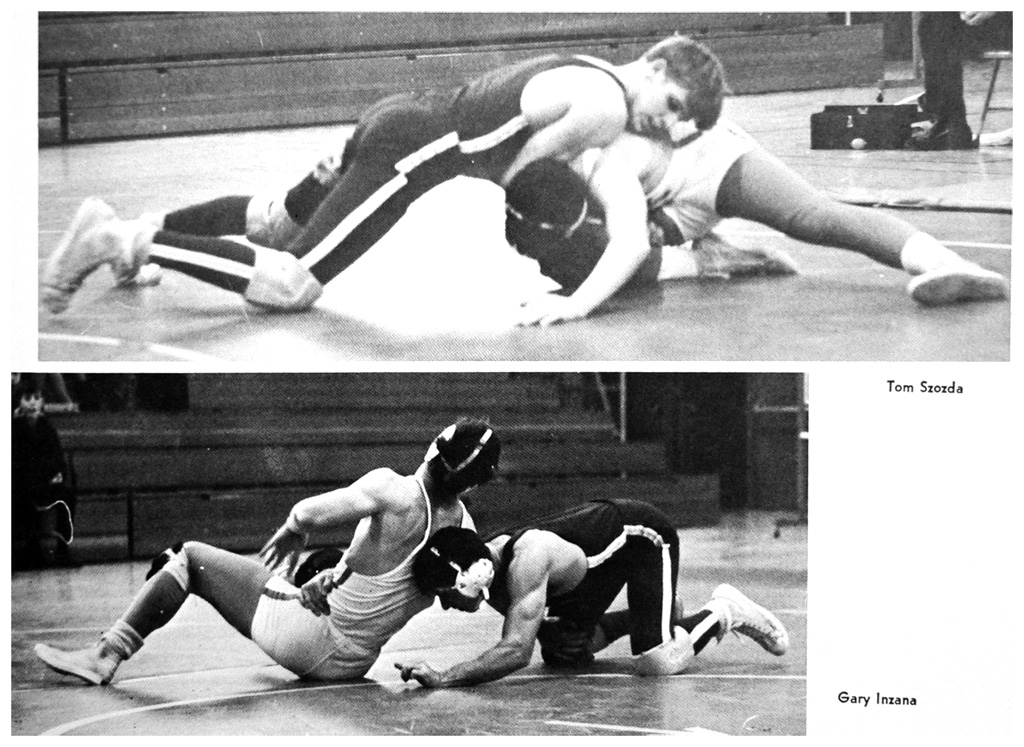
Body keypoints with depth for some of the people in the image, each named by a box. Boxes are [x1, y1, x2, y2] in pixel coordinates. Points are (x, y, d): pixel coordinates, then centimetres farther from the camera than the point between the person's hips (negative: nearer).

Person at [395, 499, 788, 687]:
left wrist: (444, 678, -52)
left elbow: (516, 651, -46)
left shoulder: (526, 562, -40)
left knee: (656, 663, -21)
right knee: (561, 653, 13)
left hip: (644, 534, -8)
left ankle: (724, 612, 6)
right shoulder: (488, 562, -13)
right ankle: (652, 612, 33)